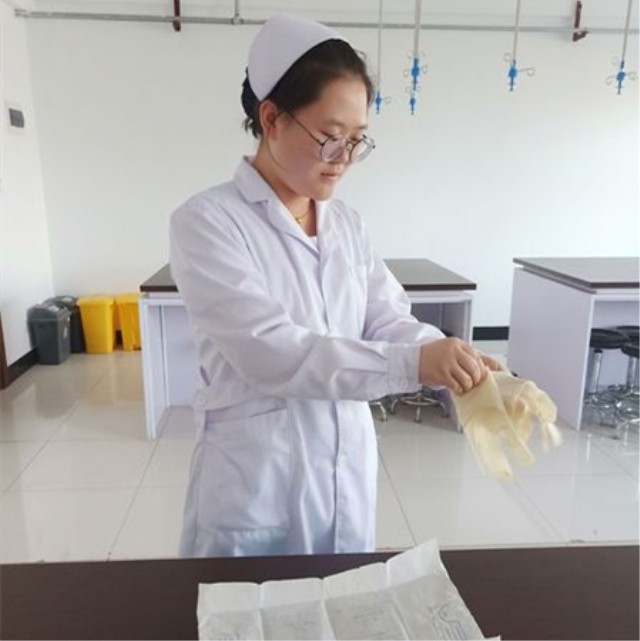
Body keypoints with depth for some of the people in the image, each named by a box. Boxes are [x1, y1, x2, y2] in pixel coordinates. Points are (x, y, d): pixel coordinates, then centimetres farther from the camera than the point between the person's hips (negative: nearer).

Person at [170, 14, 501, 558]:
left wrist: (463, 365, -18)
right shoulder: (207, 222, -14)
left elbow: (391, 323, 1)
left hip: (348, 478, 6)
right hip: (254, 491, -5)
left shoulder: (348, 225, 5)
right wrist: (414, 364, -31)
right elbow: (268, 352, -24)